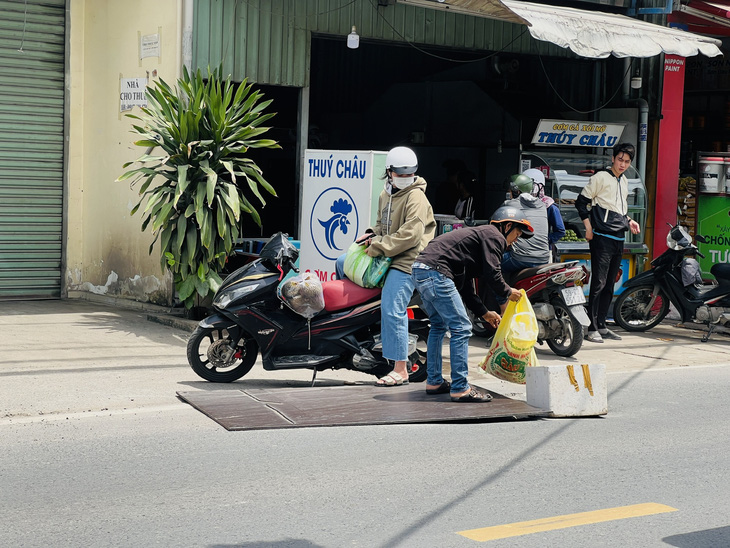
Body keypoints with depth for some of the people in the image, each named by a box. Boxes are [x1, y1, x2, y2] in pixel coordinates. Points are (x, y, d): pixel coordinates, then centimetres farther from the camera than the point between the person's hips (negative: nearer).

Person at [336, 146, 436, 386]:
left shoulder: (416, 197, -15)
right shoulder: (385, 195, 13)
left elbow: (411, 234, -24)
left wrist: (379, 247, -20)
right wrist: (372, 234, 6)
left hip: (406, 261, -9)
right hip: (386, 257, 9)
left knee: (392, 310, -17)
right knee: (343, 263, 16)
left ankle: (400, 371, -12)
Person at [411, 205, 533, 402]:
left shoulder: (478, 234, 30)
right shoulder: (494, 236, 1)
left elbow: (464, 285, 30)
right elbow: (492, 274, -9)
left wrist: (484, 312, 31)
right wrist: (508, 292, 10)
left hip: (420, 270, 11)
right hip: (436, 273, -11)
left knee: (439, 325, 24)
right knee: (461, 328, -6)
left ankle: (434, 382, 30)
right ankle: (460, 389, -4)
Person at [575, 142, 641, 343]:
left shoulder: (624, 181, 19)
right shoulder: (600, 177, -5)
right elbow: (581, 201, -6)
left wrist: (629, 221, 13)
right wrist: (588, 227, -10)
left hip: (618, 239, 8)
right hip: (602, 238, -8)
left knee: (609, 285, 10)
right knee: (599, 283, -10)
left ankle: (601, 325, 16)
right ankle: (592, 328, -8)